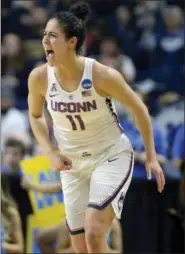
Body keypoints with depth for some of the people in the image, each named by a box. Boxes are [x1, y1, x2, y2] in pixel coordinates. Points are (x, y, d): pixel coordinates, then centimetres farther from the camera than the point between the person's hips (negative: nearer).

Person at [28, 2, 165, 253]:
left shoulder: (102, 75, -23)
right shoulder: (39, 78, -13)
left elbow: (139, 109, -7)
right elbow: (36, 116, 8)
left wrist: (151, 156, -2)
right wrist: (51, 153, -6)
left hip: (112, 157, -4)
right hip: (72, 164, 4)